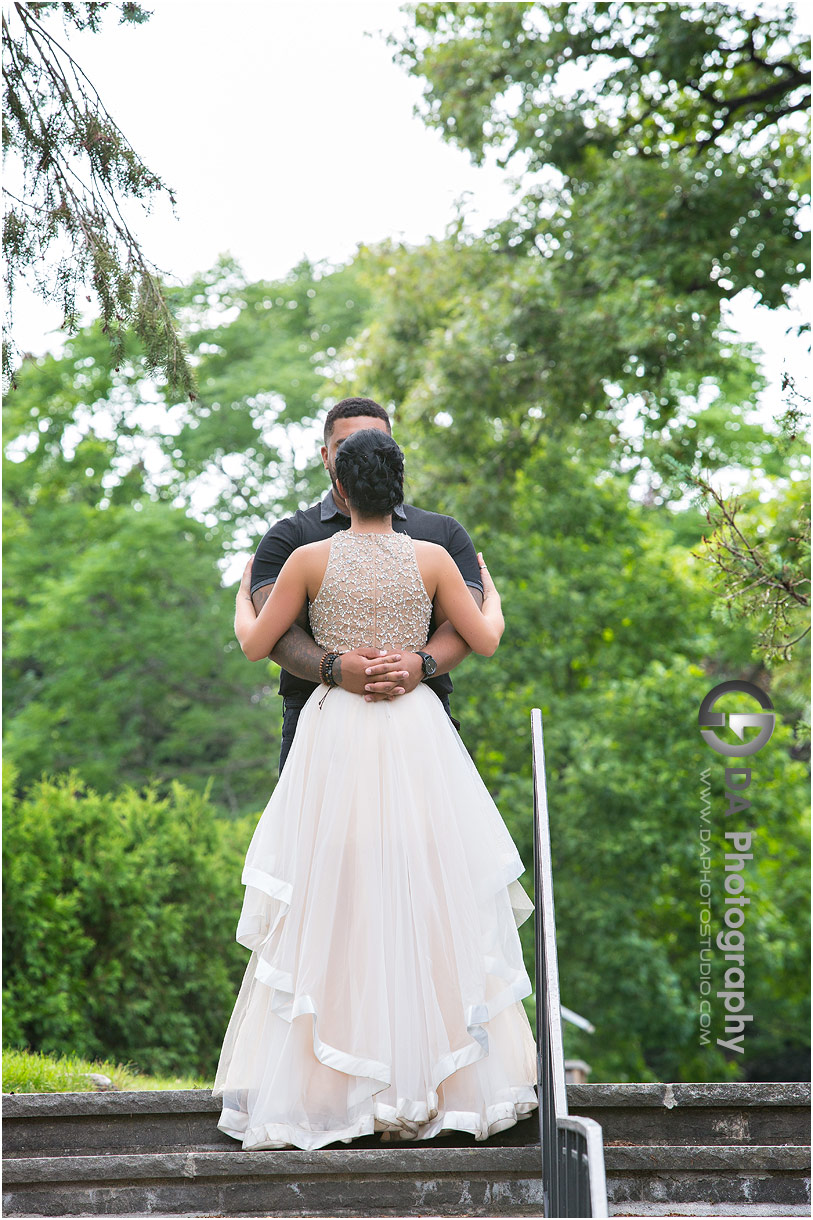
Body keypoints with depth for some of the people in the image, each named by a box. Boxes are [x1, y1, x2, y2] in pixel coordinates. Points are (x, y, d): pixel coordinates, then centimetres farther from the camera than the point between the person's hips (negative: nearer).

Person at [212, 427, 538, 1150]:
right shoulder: (432, 559, -2)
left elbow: (255, 645, 4)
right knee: (430, 901, 7)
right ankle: (434, 1076, 11)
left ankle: (324, 1089, 7)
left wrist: (242, 594, 25)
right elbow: (485, 642, 7)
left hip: (337, 734, 0)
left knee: (332, 907, 5)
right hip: (416, 734, 0)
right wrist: (491, 588, 27)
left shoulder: (311, 560, -3)